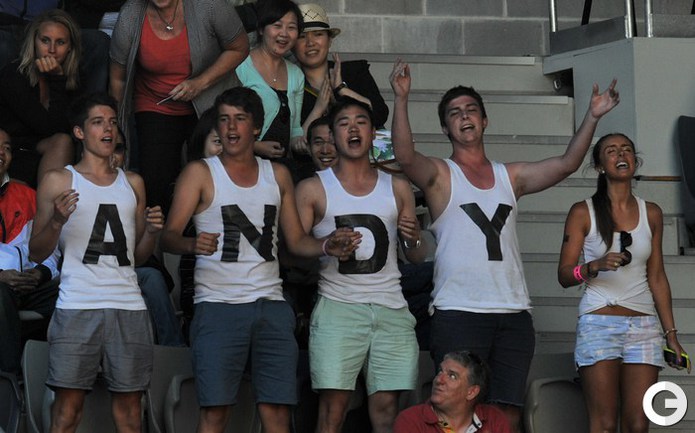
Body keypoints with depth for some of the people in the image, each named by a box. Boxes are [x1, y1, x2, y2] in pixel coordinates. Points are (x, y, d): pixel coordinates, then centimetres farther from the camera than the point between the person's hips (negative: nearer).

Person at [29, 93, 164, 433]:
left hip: (128, 306, 3)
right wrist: (57, 221, -13)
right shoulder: (58, 181, 8)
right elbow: (36, 253, 6)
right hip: (77, 307, -3)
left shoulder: (133, 184, 19)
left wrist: (152, 232, 2)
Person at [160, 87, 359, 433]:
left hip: (271, 306, 3)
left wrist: (326, 246, -4)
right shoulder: (200, 173, 4)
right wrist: (193, 244, -27)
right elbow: (169, 235, -4)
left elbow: (296, 240, 17)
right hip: (218, 305, -3)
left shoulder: (277, 175, 16)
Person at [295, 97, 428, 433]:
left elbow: (417, 258, 18)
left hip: (391, 308, 3)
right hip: (337, 307, -3)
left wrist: (413, 240, -5)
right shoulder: (313, 189, 8)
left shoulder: (398, 188, 16)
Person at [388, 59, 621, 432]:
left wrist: (592, 117, -3)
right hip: (458, 313, -4)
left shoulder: (510, 176, 17)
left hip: (513, 314, 5)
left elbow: (566, 164, 9)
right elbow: (405, 156, -16)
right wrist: (401, 99, -29)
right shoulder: (439, 175, 4)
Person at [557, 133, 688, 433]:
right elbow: (564, 275, -1)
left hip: (644, 328, 3)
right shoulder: (583, 212, 1)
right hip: (599, 325, -3)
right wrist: (595, 266, -21)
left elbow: (657, 278, 14)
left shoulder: (651, 213, 11)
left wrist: (671, 334, 10)